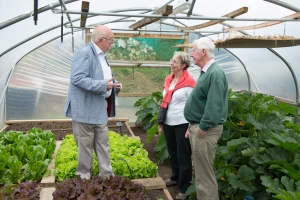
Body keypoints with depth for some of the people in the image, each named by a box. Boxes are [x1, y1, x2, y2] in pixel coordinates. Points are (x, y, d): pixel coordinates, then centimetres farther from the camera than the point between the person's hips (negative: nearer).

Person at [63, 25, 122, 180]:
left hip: (100, 109, 9)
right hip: (86, 110, -9)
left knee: (103, 145, 15)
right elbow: (77, 78, -26)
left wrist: (114, 85, 5)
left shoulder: (101, 55, 14)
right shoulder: (85, 53, -16)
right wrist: (103, 85, -26)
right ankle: (83, 178, 21)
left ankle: (107, 176, 26)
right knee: (85, 146, 5)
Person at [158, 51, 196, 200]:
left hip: (182, 124, -6)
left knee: (183, 156, 4)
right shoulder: (168, 80, 8)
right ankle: (175, 177, 41)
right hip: (168, 123, 7)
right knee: (172, 153, 20)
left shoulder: (189, 82, -12)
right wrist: (160, 122, 15)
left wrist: (191, 127, -15)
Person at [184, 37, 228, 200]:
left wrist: (202, 128, -21)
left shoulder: (215, 73, -19)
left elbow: (214, 105, -26)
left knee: (204, 173, 0)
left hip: (205, 130, -10)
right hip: (197, 126, 10)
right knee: (200, 170, 20)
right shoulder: (206, 72, 14)